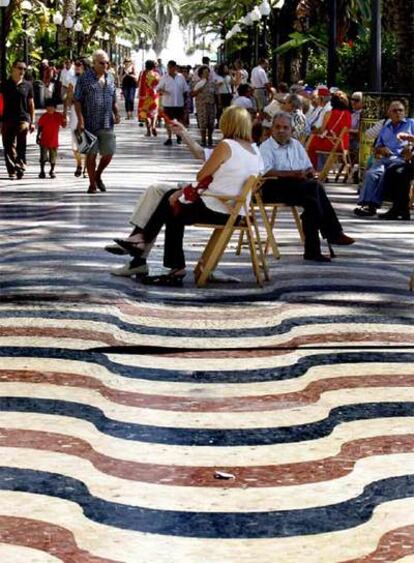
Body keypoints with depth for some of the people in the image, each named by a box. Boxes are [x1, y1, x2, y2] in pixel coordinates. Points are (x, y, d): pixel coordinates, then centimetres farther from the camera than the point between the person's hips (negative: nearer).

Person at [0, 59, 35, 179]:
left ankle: (20, 168, -8)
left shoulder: (27, 85, 10)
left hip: (23, 120, 0)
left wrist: (32, 122, 11)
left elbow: (31, 104, 15)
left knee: (21, 147, -10)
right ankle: (12, 171, 2)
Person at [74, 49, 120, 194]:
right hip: (90, 124, -4)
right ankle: (92, 184, 11)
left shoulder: (110, 79, 13)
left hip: (107, 124, 4)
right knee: (91, 153, 0)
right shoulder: (84, 78, -3)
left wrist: (116, 113, 4)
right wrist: (80, 119, -15)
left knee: (109, 152, 3)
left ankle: (98, 175, 28)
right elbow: (77, 101, -6)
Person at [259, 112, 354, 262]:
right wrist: (293, 174, -20)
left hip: (301, 187, 6)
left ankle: (312, 250, -29)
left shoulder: (296, 145, 24)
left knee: (312, 201, -29)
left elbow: (309, 169, 24)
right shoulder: (266, 147, 3)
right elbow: (266, 172, -15)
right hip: (275, 189, -6)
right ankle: (333, 232, -23)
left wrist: (307, 173, -3)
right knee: (315, 187, -29)